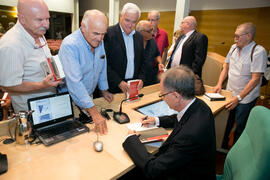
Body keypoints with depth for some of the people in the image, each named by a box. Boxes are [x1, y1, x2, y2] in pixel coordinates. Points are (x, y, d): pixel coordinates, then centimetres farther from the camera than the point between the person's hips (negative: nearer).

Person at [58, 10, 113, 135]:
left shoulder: (99, 42, -5)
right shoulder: (70, 45, -27)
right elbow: (75, 82, -36)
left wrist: (104, 90, 12)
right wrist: (94, 113, -40)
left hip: (88, 97, 6)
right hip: (71, 100, -6)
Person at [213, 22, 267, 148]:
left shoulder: (259, 51, -16)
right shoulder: (234, 47, 4)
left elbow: (255, 79, -20)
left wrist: (238, 98, -22)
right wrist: (219, 84, -1)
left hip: (245, 98, -5)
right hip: (230, 94, 6)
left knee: (240, 128, 7)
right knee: (225, 124, 17)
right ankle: (222, 147, 37)